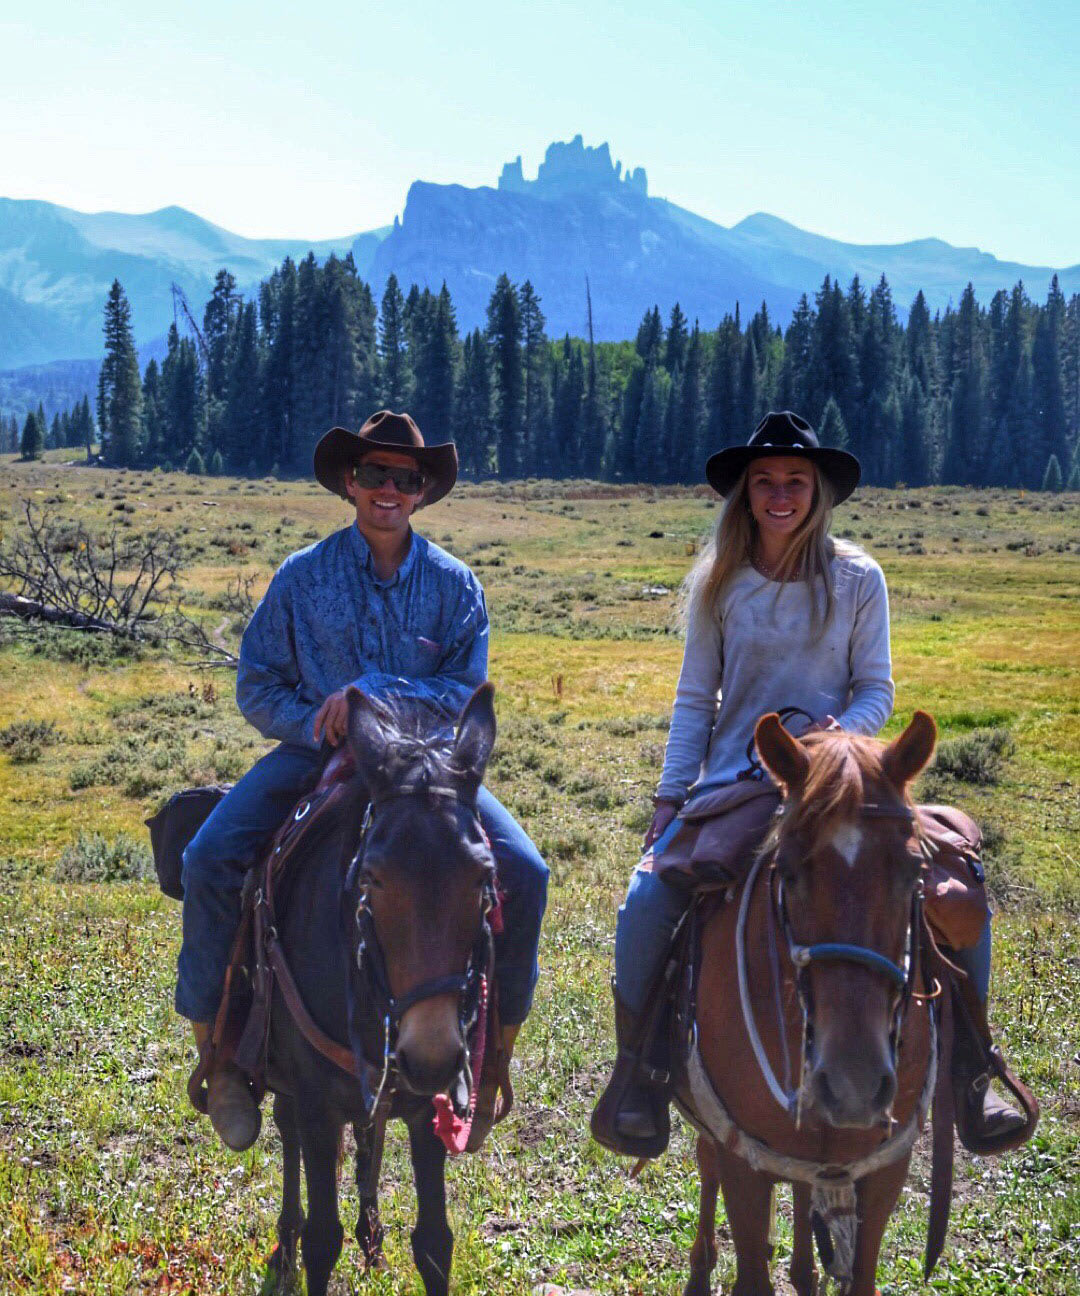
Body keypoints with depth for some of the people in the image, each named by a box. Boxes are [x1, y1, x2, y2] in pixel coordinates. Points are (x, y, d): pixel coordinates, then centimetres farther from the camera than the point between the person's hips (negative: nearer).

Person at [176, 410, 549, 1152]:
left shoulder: (454, 584, 2)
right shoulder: (303, 577, 1)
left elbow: (467, 692, -3)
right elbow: (258, 688, 3)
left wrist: (376, 694, -18)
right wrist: (324, 726, -14)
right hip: (316, 755, 0)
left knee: (524, 872, -20)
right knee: (210, 859, -24)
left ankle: (497, 1046, 1)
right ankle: (216, 1046, -5)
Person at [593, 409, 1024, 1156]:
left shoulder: (859, 579, 2)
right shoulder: (719, 585, 4)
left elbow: (877, 691, 2)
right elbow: (695, 702, 6)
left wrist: (837, 731, -20)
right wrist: (669, 802, -2)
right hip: (732, 786, 0)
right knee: (649, 901, -23)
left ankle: (966, 1074, 1)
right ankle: (637, 1070, -3)